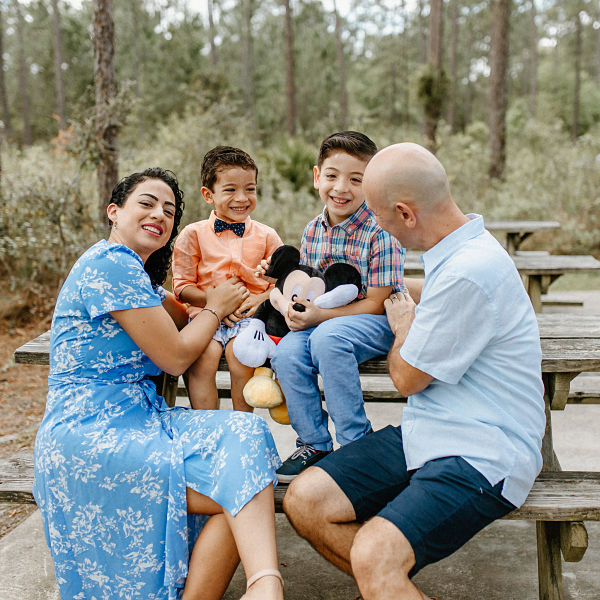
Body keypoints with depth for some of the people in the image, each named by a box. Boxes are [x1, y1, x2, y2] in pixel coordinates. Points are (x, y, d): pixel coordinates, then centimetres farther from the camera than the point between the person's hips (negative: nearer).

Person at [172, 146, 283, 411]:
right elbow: (182, 286, 5)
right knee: (204, 355, -30)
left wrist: (261, 299, -10)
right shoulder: (193, 234, 8)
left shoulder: (266, 236, 12)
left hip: (249, 314, 0)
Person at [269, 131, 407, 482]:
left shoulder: (381, 232, -16)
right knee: (287, 352, -21)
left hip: (379, 323, -6)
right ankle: (315, 444, -2)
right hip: (323, 320, 6)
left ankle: (356, 441, -18)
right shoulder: (313, 230, 5)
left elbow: (376, 303, -17)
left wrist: (320, 316, -24)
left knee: (327, 337, -34)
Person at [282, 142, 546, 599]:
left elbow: (408, 378, -11)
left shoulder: (469, 273, -22)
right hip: (424, 436, 9)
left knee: (374, 555, -30)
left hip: (481, 455, -9)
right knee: (305, 501, -2)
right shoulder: (456, 252, 9)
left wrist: (403, 325, 7)